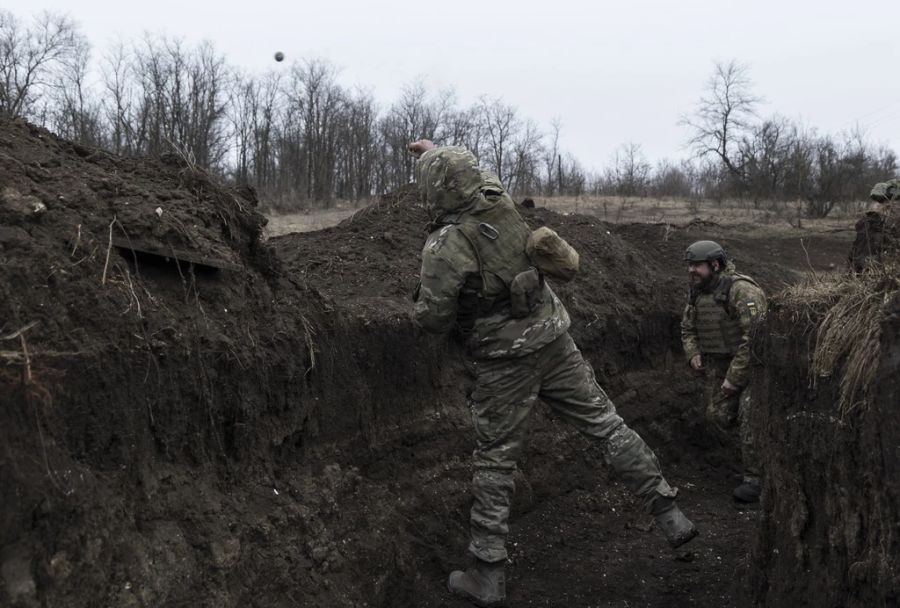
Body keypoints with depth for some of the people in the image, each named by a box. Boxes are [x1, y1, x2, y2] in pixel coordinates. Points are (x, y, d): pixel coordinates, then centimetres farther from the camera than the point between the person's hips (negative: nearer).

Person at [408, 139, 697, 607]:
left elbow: (434, 319, -14)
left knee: (494, 462, 5)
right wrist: (437, 153, 35)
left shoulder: (445, 246, -18)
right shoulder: (501, 202, -1)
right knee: (606, 424, 12)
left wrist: (421, 300, 8)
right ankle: (669, 514, 14)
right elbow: (479, 177, 23)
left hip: (505, 362, -5)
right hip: (553, 341, 5)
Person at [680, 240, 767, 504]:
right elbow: (687, 327, 18)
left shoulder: (741, 290, -22)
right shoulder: (697, 293, 3)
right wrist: (693, 353, -2)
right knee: (720, 416, 7)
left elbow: (755, 336, -27)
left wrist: (734, 377, -24)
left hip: (751, 364, -8)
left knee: (749, 418, -14)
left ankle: (755, 478, -3)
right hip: (719, 364, 8)